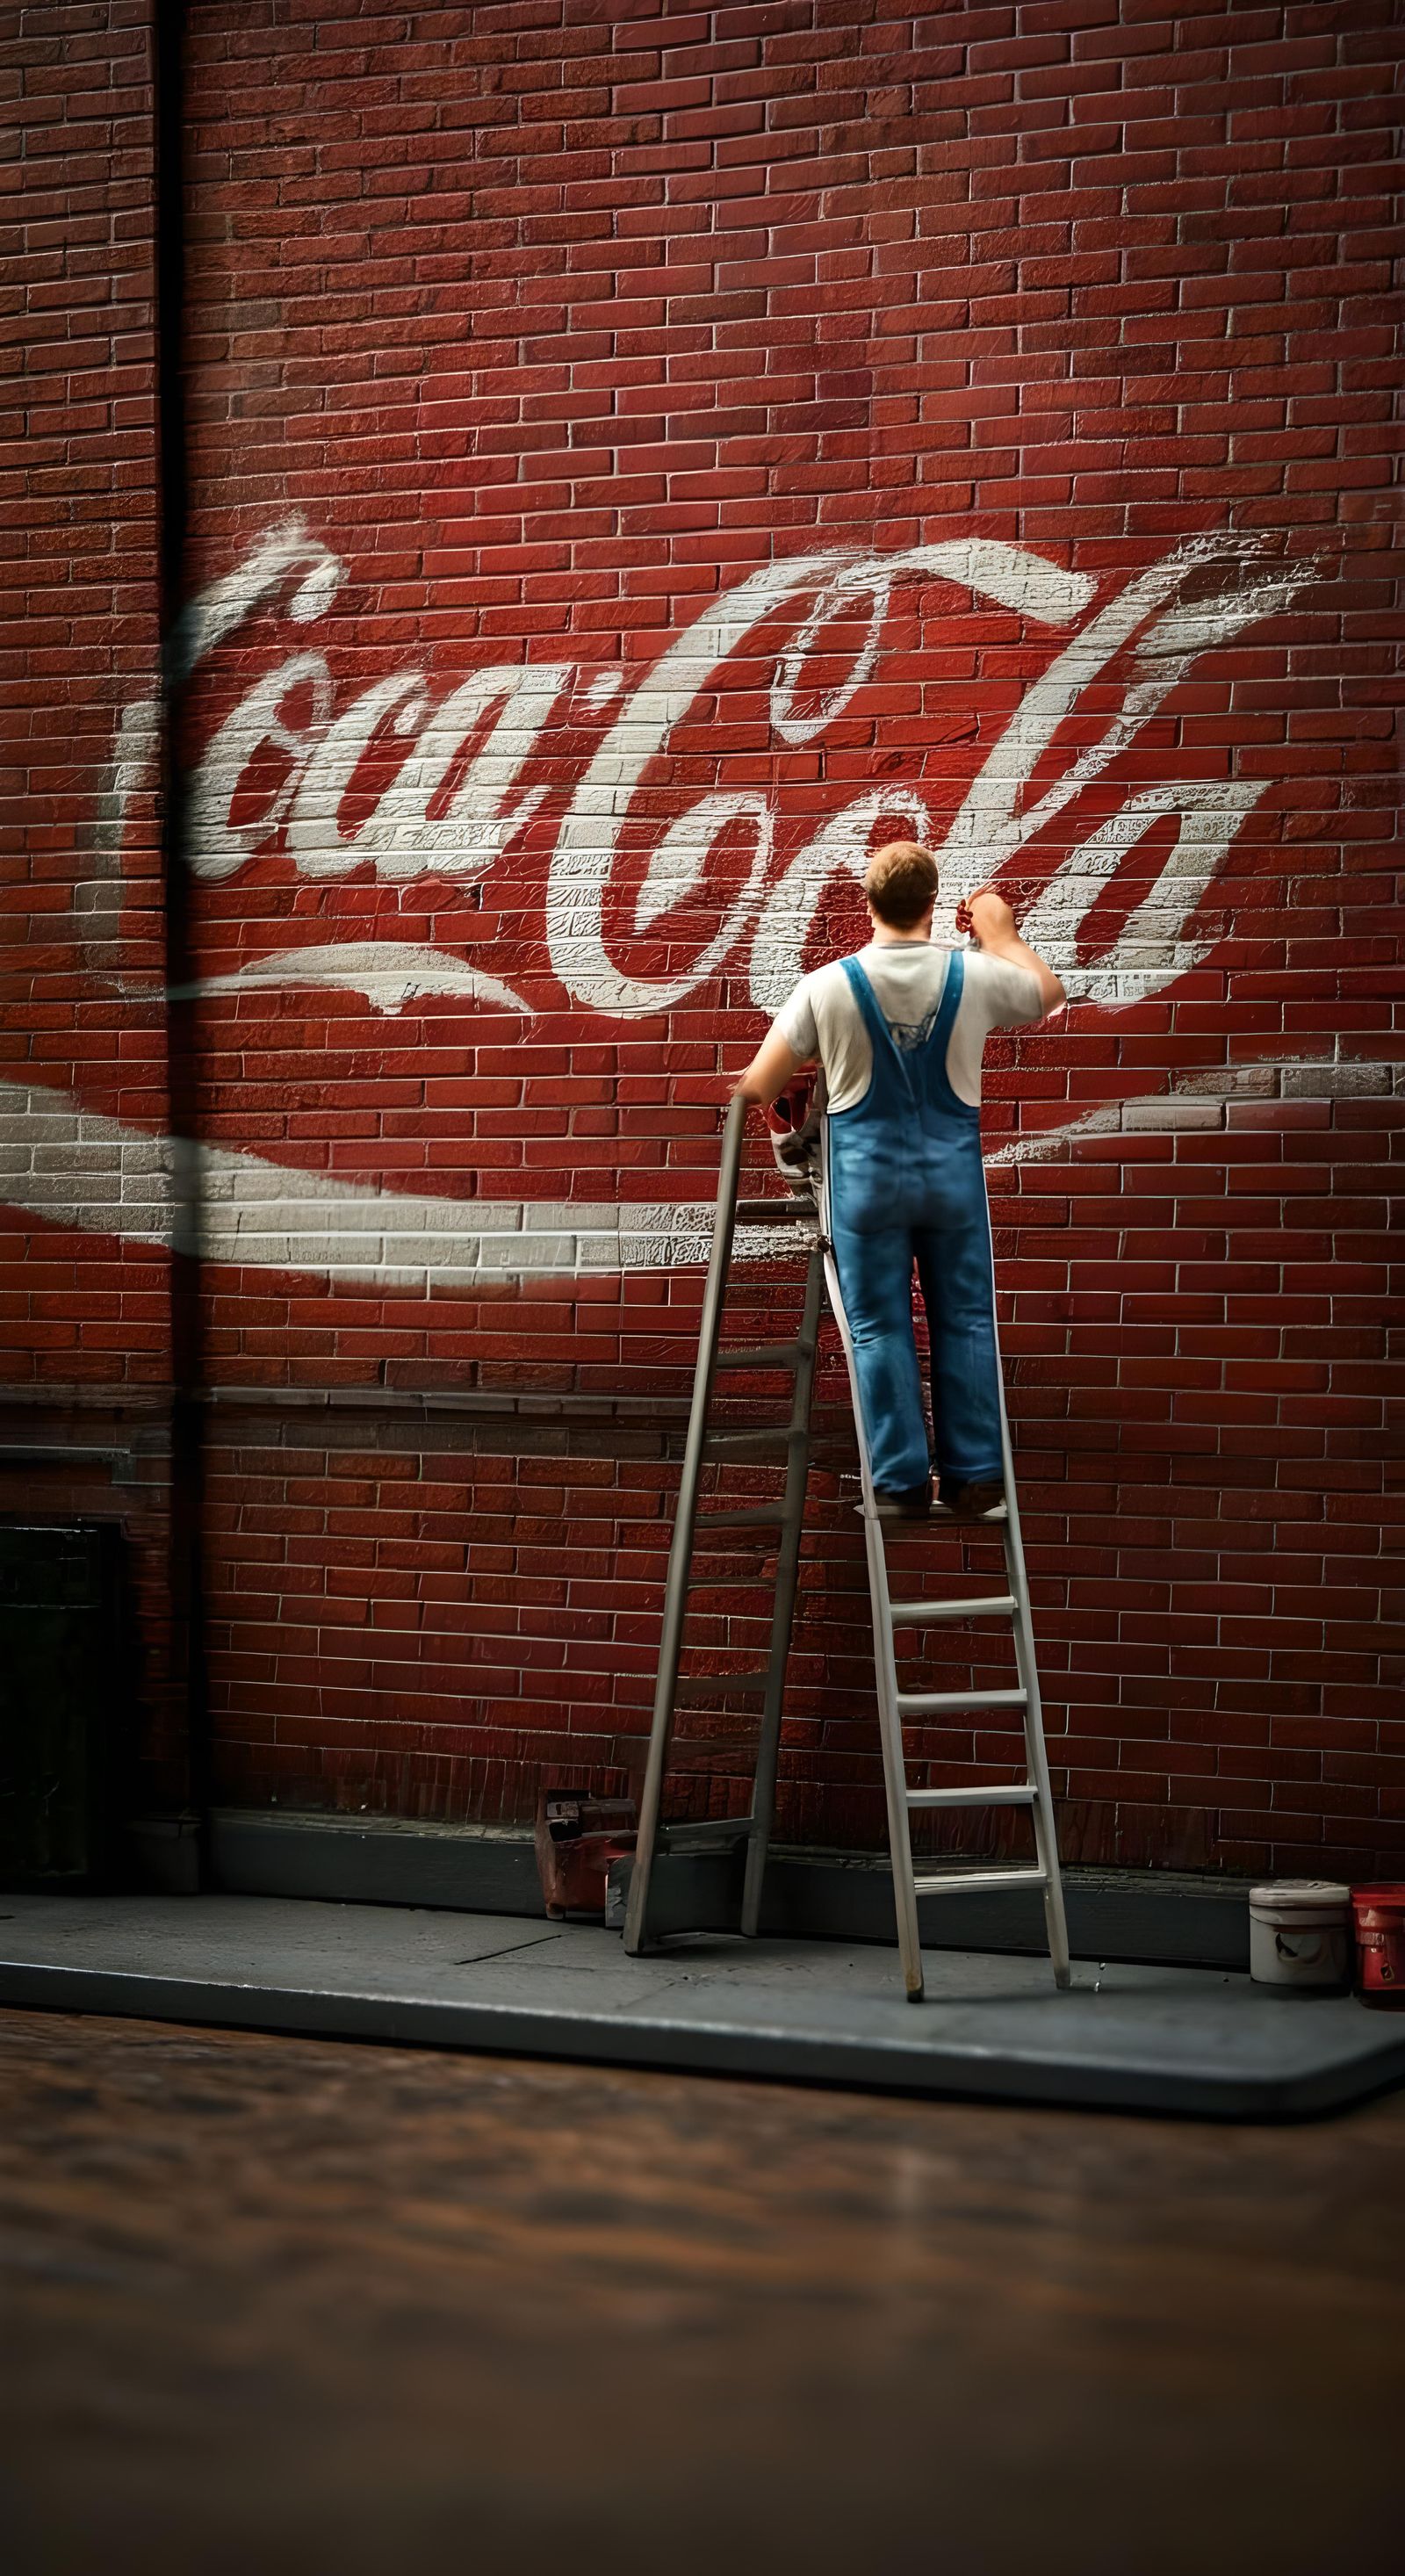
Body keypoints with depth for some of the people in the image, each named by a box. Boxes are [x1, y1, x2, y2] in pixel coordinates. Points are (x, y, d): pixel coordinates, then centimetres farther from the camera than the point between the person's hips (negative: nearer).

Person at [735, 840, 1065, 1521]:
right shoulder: (973, 975, -5)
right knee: (964, 1322, 9)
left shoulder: (828, 986, -9)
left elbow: (756, 1088, -6)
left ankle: (902, 1482, 5)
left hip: (868, 1172, -1)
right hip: (953, 1170, 1)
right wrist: (1001, 937, 33)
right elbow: (1048, 993, 18)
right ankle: (973, 1476, 11)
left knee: (880, 1328, 5)